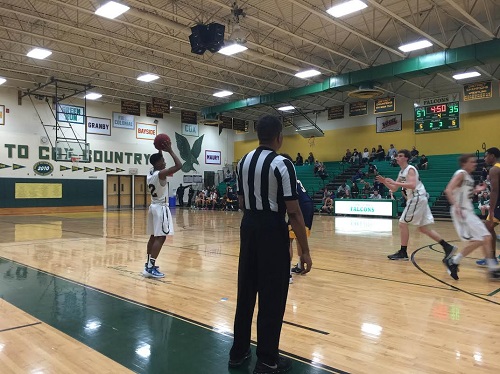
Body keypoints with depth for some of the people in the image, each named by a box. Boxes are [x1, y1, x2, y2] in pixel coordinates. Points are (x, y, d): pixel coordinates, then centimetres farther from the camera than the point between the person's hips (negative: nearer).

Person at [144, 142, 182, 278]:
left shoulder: (149, 174, 9)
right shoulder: (161, 174, -17)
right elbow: (179, 165, -23)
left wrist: (160, 153, 20)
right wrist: (170, 151, -15)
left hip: (153, 206, 10)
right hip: (161, 208, -10)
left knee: (153, 236, 16)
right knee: (160, 238, -9)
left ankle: (149, 264, 23)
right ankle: (150, 268, -12)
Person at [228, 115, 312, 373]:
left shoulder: (243, 162, 7)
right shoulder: (282, 164, -14)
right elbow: (293, 212, -16)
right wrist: (305, 250, -11)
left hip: (248, 227, 7)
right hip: (272, 231, -7)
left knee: (246, 291, 16)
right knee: (272, 296, 5)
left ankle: (239, 351, 29)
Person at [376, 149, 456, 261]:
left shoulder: (410, 169, -11)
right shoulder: (401, 172, 17)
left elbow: (412, 185, -27)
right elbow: (394, 189, 20)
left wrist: (395, 182, -26)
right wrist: (384, 182, 4)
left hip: (417, 198, -10)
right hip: (415, 199, 10)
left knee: (403, 223, -6)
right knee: (423, 228, 11)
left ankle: (403, 253, 0)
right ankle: (448, 247, 14)